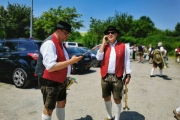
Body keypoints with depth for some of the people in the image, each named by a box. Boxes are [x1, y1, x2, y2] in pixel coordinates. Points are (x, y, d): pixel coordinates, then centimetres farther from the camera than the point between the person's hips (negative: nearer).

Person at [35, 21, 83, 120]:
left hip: (61, 80, 9)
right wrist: (71, 61, -27)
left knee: (62, 102, 22)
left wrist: (66, 77, 11)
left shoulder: (60, 42, 8)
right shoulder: (49, 43, -22)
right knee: (49, 108, 6)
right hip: (50, 82, -9)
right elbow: (50, 67, -29)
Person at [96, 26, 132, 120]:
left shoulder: (123, 46, 0)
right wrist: (103, 43, -6)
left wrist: (128, 75, -2)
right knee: (106, 98, 15)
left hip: (117, 77, -3)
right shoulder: (104, 46, 8)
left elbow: (127, 61, 2)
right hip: (105, 77, 3)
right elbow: (99, 57, -8)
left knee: (117, 99, 6)